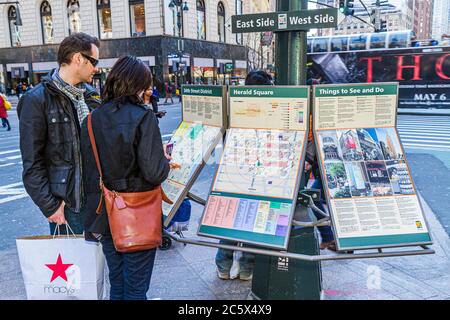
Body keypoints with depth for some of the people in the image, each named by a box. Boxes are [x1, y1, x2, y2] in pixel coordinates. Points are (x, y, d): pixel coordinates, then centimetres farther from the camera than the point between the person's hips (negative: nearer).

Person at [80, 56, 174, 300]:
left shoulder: (92, 119, -1)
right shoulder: (143, 117, -15)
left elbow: (88, 173, 2)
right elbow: (154, 173, -21)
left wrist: (94, 212, 11)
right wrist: (166, 162, 1)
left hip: (105, 213, 5)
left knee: (117, 285, 22)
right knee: (136, 288, 11)